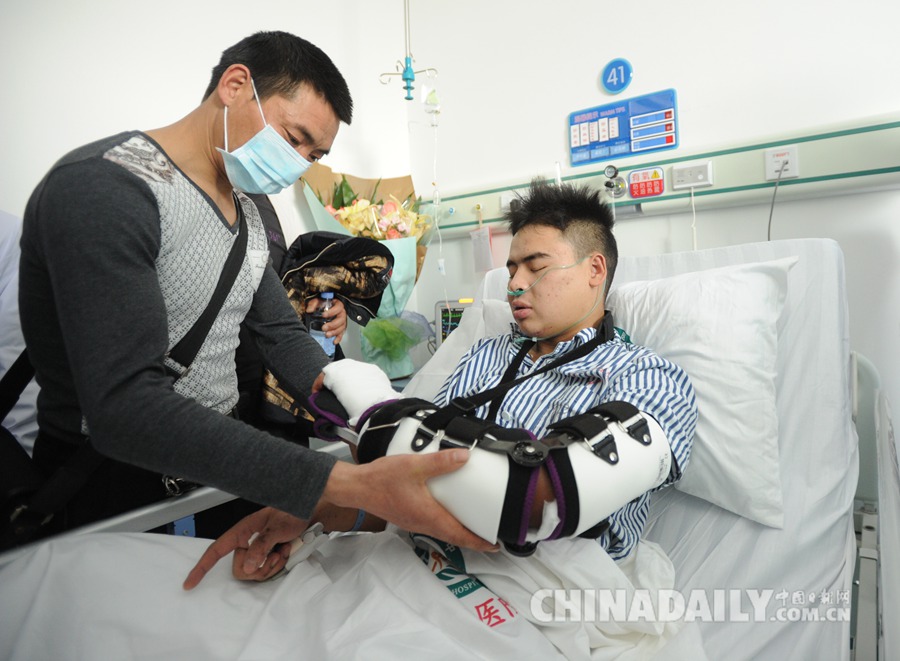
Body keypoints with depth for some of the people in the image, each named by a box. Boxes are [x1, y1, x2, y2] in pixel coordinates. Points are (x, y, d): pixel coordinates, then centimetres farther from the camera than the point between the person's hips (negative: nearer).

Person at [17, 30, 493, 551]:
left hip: (222, 458, 6)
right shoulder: (103, 187, -21)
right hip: (117, 485, -6)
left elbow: (282, 336, 5)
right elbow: (123, 406, -31)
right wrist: (349, 485, -39)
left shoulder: (249, 216, 6)